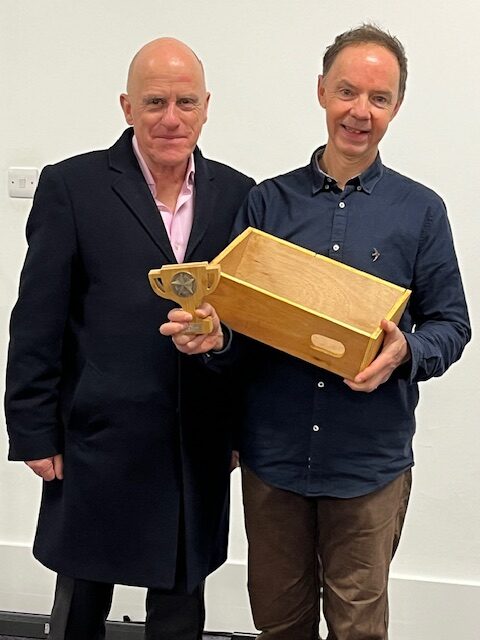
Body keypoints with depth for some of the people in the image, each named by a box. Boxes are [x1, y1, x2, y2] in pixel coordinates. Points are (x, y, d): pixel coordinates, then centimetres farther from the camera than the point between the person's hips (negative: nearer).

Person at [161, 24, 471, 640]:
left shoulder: (420, 210, 0)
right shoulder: (267, 201, 3)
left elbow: (450, 323, 2)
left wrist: (405, 352, -20)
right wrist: (216, 336, -18)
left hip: (369, 458, -1)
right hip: (273, 450, 2)